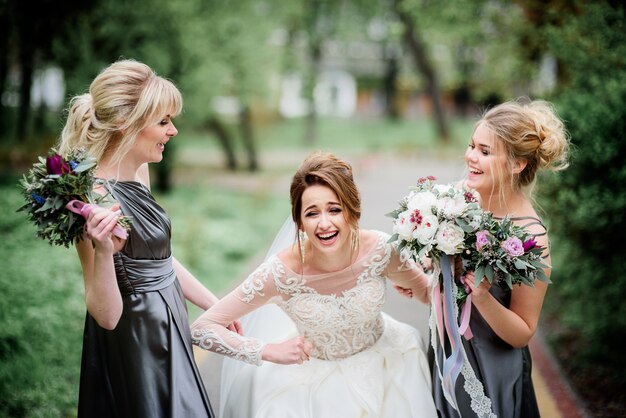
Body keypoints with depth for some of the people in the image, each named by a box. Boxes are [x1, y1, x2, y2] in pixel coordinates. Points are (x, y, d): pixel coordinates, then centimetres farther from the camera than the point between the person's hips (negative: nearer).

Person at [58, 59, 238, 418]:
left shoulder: (139, 173, 1)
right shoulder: (97, 197, -25)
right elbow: (106, 315, -23)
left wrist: (214, 305, 18)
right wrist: (103, 251, -38)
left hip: (169, 333, 9)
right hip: (134, 348, -9)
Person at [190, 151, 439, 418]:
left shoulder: (380, 250, -25)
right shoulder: (281, 273, -31)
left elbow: (424, 289, -2)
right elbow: (201, 328, -26)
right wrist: (268, 351, -32)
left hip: (383, 362, 2)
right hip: (314, 377, -2)